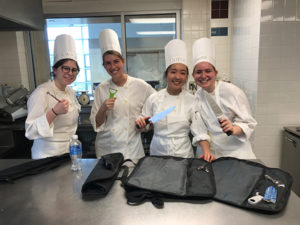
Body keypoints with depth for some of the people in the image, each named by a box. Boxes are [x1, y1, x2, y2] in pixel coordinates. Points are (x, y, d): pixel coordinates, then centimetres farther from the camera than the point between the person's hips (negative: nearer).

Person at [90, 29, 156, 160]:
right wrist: (103, 109, -16)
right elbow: (96, 124, 1)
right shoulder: (101, 89, 0)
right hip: (106, 148, 1)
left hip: (132, 148, -1)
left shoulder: (140, 86, -5)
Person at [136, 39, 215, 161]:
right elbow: (143, 128, 4)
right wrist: (141, 123, -17)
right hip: (158, 153, 1)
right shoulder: (153, 99, -5)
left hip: (184, 154, 0)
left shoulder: (191, 100, -7)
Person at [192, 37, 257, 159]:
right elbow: (202, 131, 0)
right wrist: (206, 152, -11)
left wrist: (233, 129, -27)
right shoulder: (197, 97, -2)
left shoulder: (232, 91, -14)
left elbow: (249, 123, -9)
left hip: (236, 152, -3)